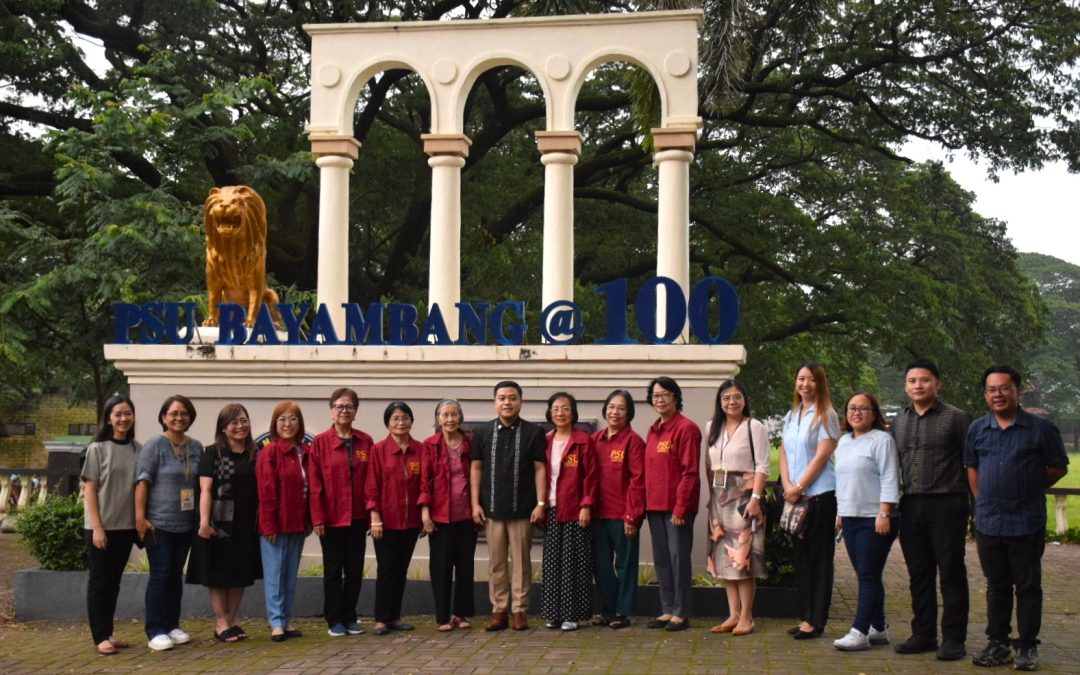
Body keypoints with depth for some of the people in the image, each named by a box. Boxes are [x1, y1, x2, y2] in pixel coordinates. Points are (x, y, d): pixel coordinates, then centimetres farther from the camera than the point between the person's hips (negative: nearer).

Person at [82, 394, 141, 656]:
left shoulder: (137, 449, 4)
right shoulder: (97, 449, -7)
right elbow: (89, 490, -8)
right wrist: (97, 527, -13)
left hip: (126, 526, 4)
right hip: (102, 526, -4)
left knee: (114, 581, 11)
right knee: (99, 581, 1)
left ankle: (108, 632, 19)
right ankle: (100, 637, 5)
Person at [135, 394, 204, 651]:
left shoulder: (196, 447, 9)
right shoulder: (154, 445, -7)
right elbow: (142, 482, -11)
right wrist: (140, 517, -17)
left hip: (185, 524, 5)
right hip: (159, 523, -5)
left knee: (176, 574, 11)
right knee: (160, 574, -5)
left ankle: (172, 625, 20)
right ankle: (155, 631, 1)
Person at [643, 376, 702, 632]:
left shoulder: (687, 428, -8)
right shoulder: (653, 430, 16)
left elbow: (690, 472, -13)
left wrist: (680, 506, -17)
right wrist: (645, 502, 10)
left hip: (677, 506, -8)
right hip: (654, 505, 8)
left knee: (679, 557, -2)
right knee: (661, 559, 11)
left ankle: (681, 613, 5)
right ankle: (667, 610, 19)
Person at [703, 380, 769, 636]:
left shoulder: (755, 427, -5)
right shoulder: (712, 428, 12)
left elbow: (762, 467, -9)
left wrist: (755, 498, -17)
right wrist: (712, 493, 7)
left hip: (744, 496, -6)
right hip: (720, 497, 6)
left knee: (743, 555, -6)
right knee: (724, 556, 6)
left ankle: (746, 617, 1)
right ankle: (733, 614, 13)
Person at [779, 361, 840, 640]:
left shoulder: (825, 415, -6)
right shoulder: (790, 416, 14)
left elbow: (822, 456, -13)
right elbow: (784, 453, 11)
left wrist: (799, 487, -11)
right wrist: (787, 486, -3)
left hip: (820, 494, -7)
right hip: (794, 496, 7)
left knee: (819, 558, -1)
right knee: (800, 556, 10)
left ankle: (815, 620, 3)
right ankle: (805, 616, 17)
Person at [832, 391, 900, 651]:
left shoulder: (882, 440, -7)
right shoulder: (844, 442, 17)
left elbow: (889, 480, -13)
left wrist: (884, 513, -19)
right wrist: (840, 512, 21)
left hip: (874, 519, -8)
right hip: (850, 518, 8)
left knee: (869, 576, -6)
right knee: (865, 576, 10)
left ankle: (860, 632, -7)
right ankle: (878, 628, 18)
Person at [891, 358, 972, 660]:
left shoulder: (955, 418, -2)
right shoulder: (898, 421, 12)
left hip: (947, 505, -5)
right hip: (911, 506, 5)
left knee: (951, 573, 0)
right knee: (919, 575, 11)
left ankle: (953, 639, 7)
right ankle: (923, 634, 20)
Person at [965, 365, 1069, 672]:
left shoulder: (1041, 428, -6)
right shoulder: (977, 429, 6)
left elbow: (1058, 468, 2)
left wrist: (1028, 489, 7)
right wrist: (983, 501, 11)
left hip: (1027, 523, -4)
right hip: (988, 523, 4)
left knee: (1028, 587, 4)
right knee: (997, 586, 13)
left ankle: (1027, 647, 13)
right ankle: (998, 644, 22)